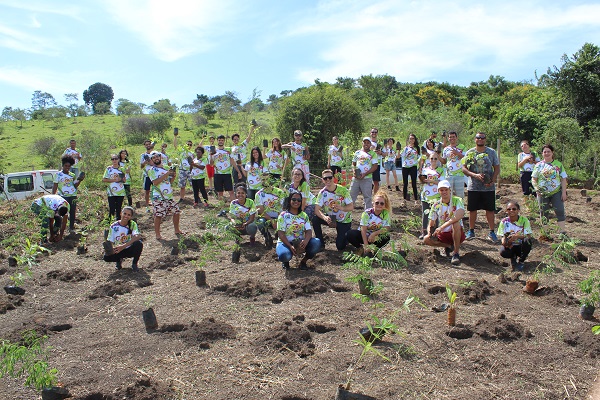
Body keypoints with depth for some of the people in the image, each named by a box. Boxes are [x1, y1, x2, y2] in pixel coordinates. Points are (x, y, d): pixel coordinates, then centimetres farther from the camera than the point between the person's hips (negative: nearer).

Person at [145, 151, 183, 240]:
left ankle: (177, 230, 26)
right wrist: (166, 174, -21)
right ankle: (157, 234, 6)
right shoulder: (151, 170, -5)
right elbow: (155, 182, -19)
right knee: (158, 215, -5)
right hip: (158, 197, -6)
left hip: (169, 195, 6)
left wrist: (173, 176, -4)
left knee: (177, 211, 10)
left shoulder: (165, 168, 13)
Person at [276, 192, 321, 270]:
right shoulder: (283, 215, -5)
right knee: (284, 255, -37)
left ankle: (303, 261, 1)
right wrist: (290, 246, -27)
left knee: (317, 243, -25)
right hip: (285, 242, -3)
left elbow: (309, 231, -4)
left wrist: (305, 241, -28)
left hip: (301, 243, 3)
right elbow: (281, 234, -13)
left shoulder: (304, 215, 7)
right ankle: (285, 261, 5)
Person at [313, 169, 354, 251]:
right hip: (330, 218, 3)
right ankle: (321, 244, -7)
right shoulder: (322, 193, -12)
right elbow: (317, 209, -19)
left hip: (344, 221, -3)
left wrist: (342, 208, -40)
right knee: (315, 219, -25)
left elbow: (351, 207, -18)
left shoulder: (343, 190, -18)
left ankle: (345, 235, 25)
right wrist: (324, 217, -40)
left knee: (340, 246, -11)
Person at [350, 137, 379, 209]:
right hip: (356, 178, 3)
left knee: (367, 197, 3)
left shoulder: (373, 154, 0)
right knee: (351, 195, 5)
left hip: (367, 178, -3)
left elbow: (375, 166, -6)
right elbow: (353, 164, 18)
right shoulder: (357, 152, 12)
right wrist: (354, 171, -3)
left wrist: (365, 174, -15)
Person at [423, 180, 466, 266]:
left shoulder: (457, 200, -10)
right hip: (442, 234, 4)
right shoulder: (436, 205, 1)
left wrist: (442, 227, -38)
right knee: (426, 240, -20)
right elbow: (431, 224, 3)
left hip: (458, 233, -4)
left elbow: (460, 215, -32)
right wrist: (430, 232, -23)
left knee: (456, 223, -36)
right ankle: (449, 246, 1)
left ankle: (456, 253, -24)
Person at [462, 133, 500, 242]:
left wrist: (492, 181, -10)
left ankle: (491, 232, 13)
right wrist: (475, 175, -18)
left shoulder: (492, 152, 4)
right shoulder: (469, 153, 3)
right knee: (472, 209, 7)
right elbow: (464, 168, -1)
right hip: (473, 187, 0)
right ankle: (471, 231, 20)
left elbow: (497, 168, 6)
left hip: (489, 187, 0)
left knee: (490, 209, 3)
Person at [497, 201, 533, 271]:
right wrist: (504, 242, -30)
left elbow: (528, 236, -18)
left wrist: (517, 236, -37)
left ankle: (521, 261, -7)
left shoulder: (524, 220, -10)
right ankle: (513, 257, 8)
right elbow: (502, 236, -6)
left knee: (527, 240, -34)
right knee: (503, 252, -33)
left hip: (521, 246, -1)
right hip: (510, 246, 1)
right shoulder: (504, 221, -5)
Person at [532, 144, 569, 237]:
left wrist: (564, 192, -3)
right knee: (543, 212, 6)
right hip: (542, 193, 1)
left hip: (556, 192, -1)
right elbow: (533, 179, 5)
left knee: (559, 211, -7)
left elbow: (563, 179, 5)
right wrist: (536, 187, -14)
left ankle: (563, 232, -2)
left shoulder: (558, 164, 6)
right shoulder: (539, 165, 6)